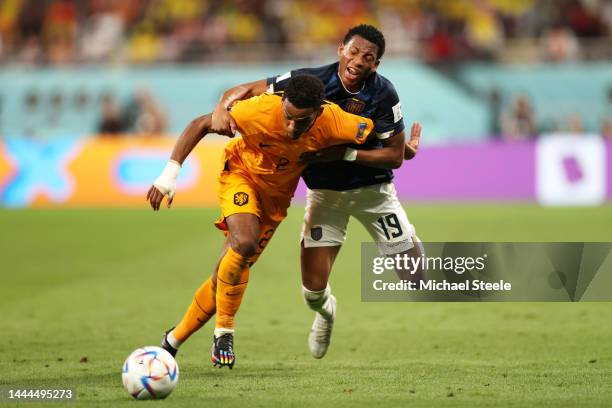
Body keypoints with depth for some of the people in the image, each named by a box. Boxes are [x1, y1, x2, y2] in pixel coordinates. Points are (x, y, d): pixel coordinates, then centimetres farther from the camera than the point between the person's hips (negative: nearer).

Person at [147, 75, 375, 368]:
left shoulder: (333, 122, -31)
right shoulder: (261, 111, -34)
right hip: (241, 172, -3)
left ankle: (174, 341, 24)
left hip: (277, 194, 3)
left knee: (228, 274, 5)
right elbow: (201, 124, -23)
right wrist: (171, 171, -28)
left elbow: (377, 133, -11)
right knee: (245, 242, -32)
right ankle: (224, 332, -15)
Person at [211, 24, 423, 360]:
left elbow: (395, 156, -14)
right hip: (324, 191, 0)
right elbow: (246, 90, -13)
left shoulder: (383, 94, -19)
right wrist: (222, 108, -35)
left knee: (415, 274, -6)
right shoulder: (311, 80, -19)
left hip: (372, 189, 0)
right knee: (314, 289, -6)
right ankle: (326, 313, 33)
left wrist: (345, 154, -26)